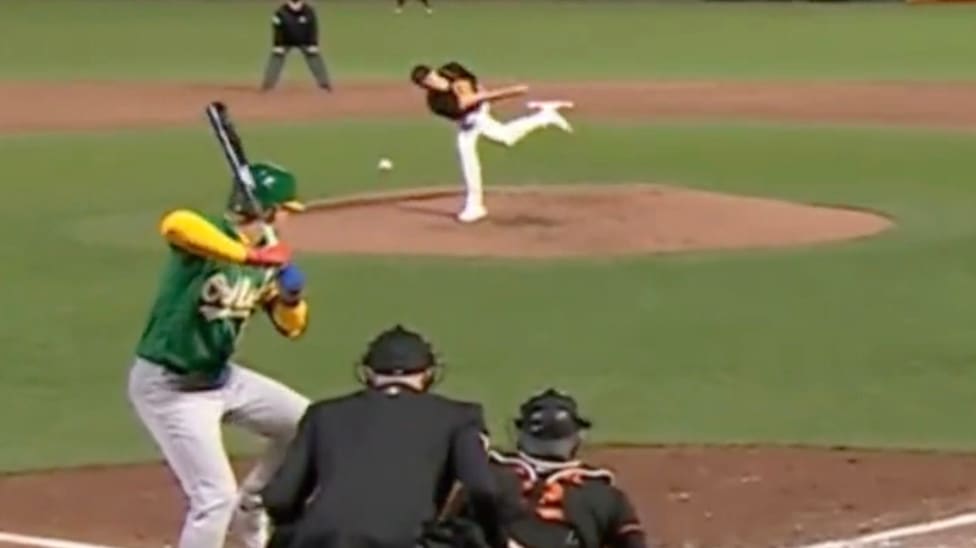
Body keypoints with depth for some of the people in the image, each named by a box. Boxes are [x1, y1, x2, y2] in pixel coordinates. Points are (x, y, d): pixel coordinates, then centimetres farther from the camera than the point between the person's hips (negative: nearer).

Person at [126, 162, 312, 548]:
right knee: (216, 497, -14)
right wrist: (250, 256, -46)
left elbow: (291, 327, 9)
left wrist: (291, 296, -14)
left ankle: (248, 514, 33)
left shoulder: (265, 260, 2)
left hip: (221, 378, 9)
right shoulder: (209, 243, -23)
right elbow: (174, 223, -48)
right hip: (170, 388, -9)